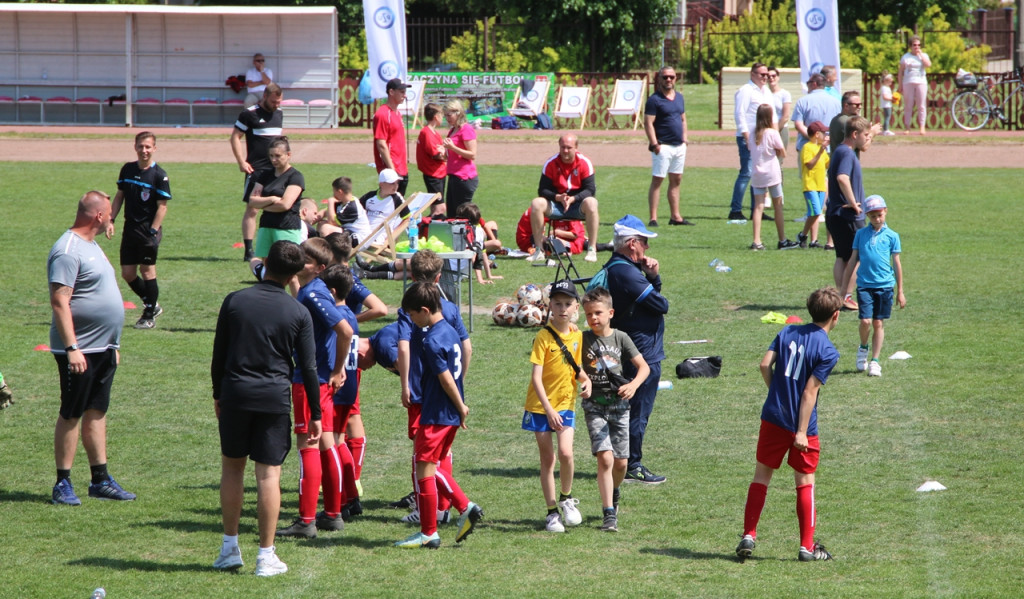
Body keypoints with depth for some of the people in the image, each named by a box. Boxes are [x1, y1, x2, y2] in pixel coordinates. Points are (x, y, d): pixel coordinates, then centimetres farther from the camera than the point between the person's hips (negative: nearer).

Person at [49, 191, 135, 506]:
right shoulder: (67, 251, -16)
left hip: (102, 348, 9)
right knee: (71, 414, -2)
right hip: (79, 350, -9)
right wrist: (71, 348, -25)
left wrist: (113, 344, 22)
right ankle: (63, 483, 3)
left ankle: (100, 480, 16)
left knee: (96, 412, 12)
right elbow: (59, 302, -21)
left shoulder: (91, 246, 15)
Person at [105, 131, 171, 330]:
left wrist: (153, 231, -16)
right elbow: (119, 196, 15)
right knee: (127, 273, 7)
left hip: (148, 230, -6)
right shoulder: (127, 169, 6)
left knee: (147, 270, -1)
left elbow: (162, 206, -11)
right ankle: (152, 304, 26)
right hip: (130, 228, 6)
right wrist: (110, 220, 6)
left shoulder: (159, 175, -10)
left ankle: (149, 316, 9)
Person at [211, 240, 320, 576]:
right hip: (275, 398, -1)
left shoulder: (234, 302, 0)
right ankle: (266, 555, 2)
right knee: (269, 474, 1)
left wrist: (218, 394, 19)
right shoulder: (298, 313, -3)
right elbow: (308, 367, -1)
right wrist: (315, 415, 6)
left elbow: (219, 354, 6)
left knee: (232, 467, 15)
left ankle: (230, 548, 17)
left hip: (235, 395, 1)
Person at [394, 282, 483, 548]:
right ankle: (466, 508, 14)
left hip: (436, 415, -10)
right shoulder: (449, 331, 9)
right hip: (451, 415, 10)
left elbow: (446, 378, -19)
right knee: (432, 468, 19)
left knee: (424, 471, -1)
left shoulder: (431, 341, -20)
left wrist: (460, 407, -7)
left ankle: (428, 533, 5)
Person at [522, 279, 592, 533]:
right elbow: (536, 377, -16)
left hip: (565, 404, 3)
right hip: (541, 406, -3)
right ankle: (552, 512, 13)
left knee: (565, 452, -16)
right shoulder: (544, 336, -13)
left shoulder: (577, 336, 3)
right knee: (547, 459, 2)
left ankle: (566, 498, 8)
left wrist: (585, 379, -4)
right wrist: (549, 410, -22)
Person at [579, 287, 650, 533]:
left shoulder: (620, 338, 1)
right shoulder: (582, 339, -2)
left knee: (621, 462, 5)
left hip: (619, 405, 2)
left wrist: (633, 385, -16)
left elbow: (643, 367, 3)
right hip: (595, 407, -2)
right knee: (605, 458, -16)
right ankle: (609, 513, -14)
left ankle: (613, 494, 37)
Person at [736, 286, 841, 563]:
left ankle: (748, 536, 7)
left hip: (773, 417, 3)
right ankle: (807, 546, 11)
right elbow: (810, 391, -15)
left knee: (761, 476, 13)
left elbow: (765, 365, -2)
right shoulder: (828, 351, -10)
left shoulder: (788, 332, 3)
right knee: (805, 483, 8)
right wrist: (802, 432, -15)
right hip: (801, 425, -3)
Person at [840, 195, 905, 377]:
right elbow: (853, 260, 11)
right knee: (865, 321, -11)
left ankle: (875, 361, 14)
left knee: (879, 323, 4)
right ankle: (863, 348, 18)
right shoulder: (861, 234, 5)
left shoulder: (891, 236, 3)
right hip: (864, 285, 0)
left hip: (885, 286, 0)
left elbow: (896, 263, 7)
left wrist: (900, 292, 8)